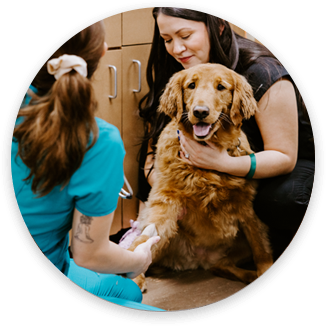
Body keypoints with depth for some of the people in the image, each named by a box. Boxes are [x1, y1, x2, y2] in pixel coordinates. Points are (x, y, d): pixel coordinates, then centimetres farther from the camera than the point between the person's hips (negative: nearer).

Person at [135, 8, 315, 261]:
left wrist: (223, 162, -43)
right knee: (155, 121, -11)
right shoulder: (174, 73, -9)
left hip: (294, 162, -4)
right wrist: (155, 177, -29)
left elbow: (284, 157, -26)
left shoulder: (263, 74, -27)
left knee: (279, 199, -40)